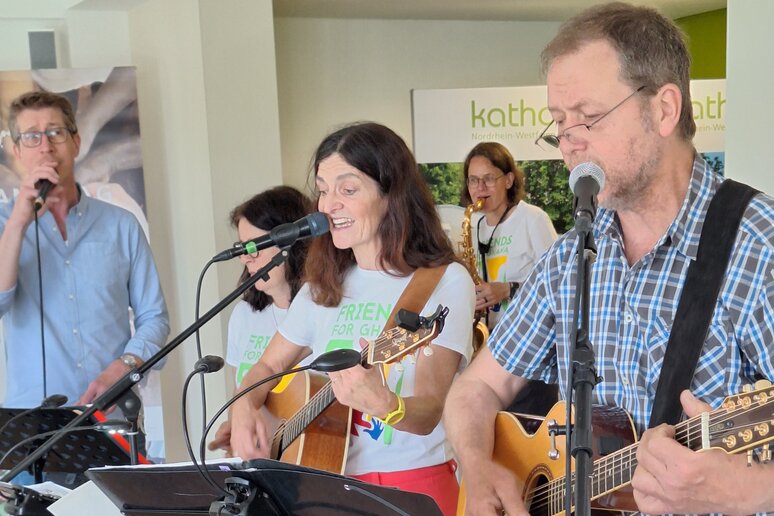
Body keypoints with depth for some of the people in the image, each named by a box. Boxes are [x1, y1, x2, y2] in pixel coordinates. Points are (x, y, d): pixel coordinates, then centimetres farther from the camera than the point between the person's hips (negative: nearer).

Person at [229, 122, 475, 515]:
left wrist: (383, 403, -37)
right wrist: (244, 407, -5)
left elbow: (427, 415, -17)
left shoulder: (445, 281, -10)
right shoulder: (325, 284, 7)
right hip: (330, 482, 4)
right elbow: (267, 367, 15)